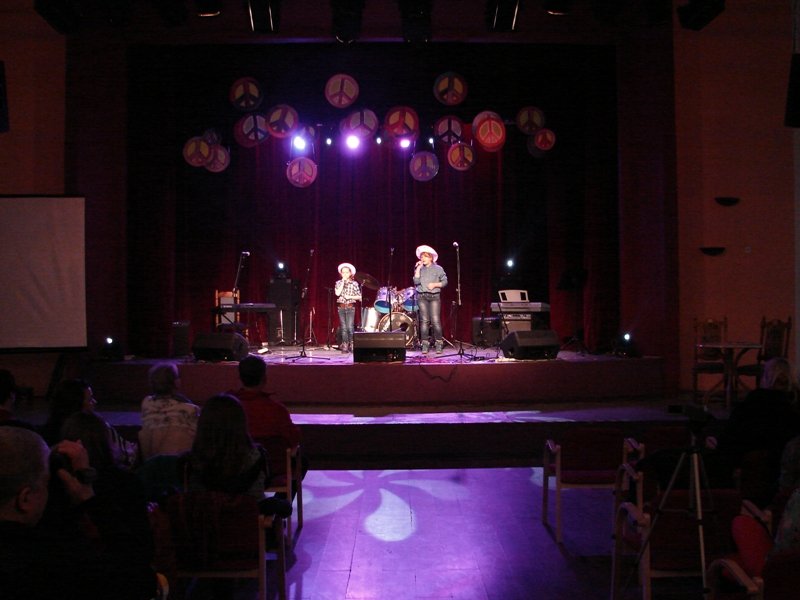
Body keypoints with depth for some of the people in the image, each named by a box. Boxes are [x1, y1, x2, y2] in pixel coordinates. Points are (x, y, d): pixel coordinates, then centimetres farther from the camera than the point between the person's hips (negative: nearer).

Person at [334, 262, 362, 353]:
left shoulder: (354, 283, 2)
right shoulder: (339, 283, 7)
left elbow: (359, 296, 2)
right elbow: (337, 293, -10)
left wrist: (350, 297, -12)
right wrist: (343, 282, -9)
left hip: (350, 307, -2)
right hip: (341, 307, 2)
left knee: (350, 327, -11)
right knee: (343, 328, 1)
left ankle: (352, 345, -1)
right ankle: (345, 346, 5)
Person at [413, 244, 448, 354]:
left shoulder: (438, 269, 5)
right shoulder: (419, 269, 11)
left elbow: (445, 281, 5)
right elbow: (416, 282, -2)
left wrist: (435, 284, -9)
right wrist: (418, 269, -4)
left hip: (434, 296, -2)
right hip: (422, 296, 2)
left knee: (435, 320, -10)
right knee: (424, 320, -3)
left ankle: (439, 344, -4)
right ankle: (425, 345, 0)